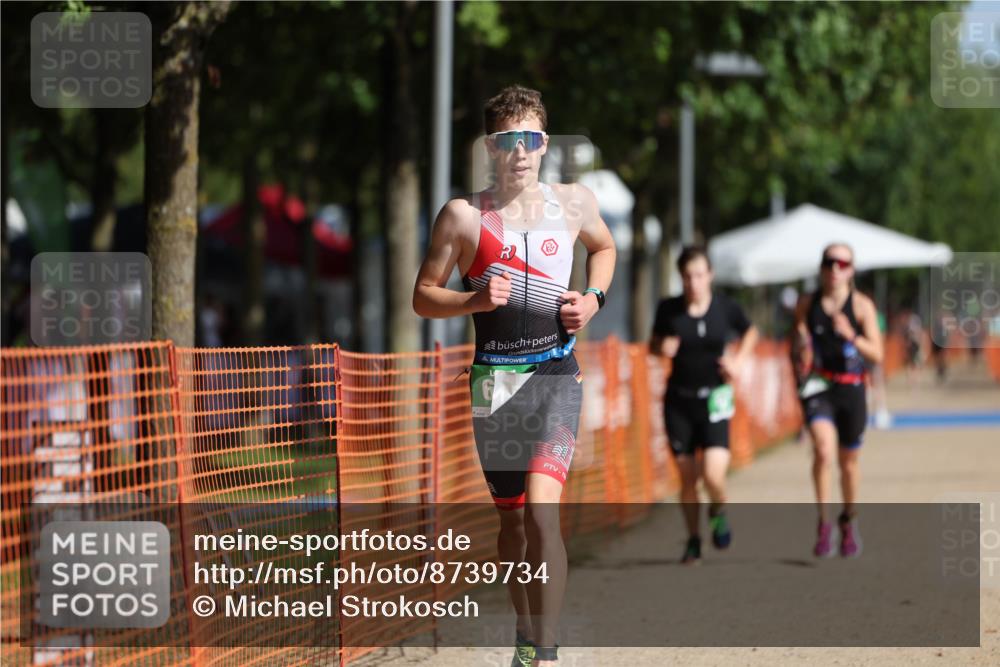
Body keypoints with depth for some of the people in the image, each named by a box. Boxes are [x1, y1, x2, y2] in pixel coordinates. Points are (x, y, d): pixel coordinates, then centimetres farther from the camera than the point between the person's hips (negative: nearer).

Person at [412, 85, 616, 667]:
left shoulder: (575, 204, 5)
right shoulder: (464, 215, -1)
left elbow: (604, 247, 27)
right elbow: (423, 296, 4)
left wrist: (594, 300, 8)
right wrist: (475, 299, -15)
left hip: (556, 376, -1)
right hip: (494, 380, 1)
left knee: (541, 510, -19)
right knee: (512, 518, 11)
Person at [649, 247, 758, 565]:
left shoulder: (726, 308, -5)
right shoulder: (669, 309, -4)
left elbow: (750, 333, 14)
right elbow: (654, 343, 11)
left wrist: (738, 360, -1)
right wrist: (662, 347, -11)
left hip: (714, 398, -1)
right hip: (679, 399, 1)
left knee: (713, 475, -15)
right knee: (687, 476, 4)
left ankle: (719, 512, 19)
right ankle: (693, 540, 22)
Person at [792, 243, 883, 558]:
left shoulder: (861, 305, -3)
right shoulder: (807, 304, 3)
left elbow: (877, 355, -6)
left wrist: (851, 336, -23)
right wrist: (801, 358, -7)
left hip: (851, 389, 0)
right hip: (817, 387, 0)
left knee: (848, 461, 13)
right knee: (824, 449, -24)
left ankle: (849, 521, 38)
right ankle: (823, 523, -17)